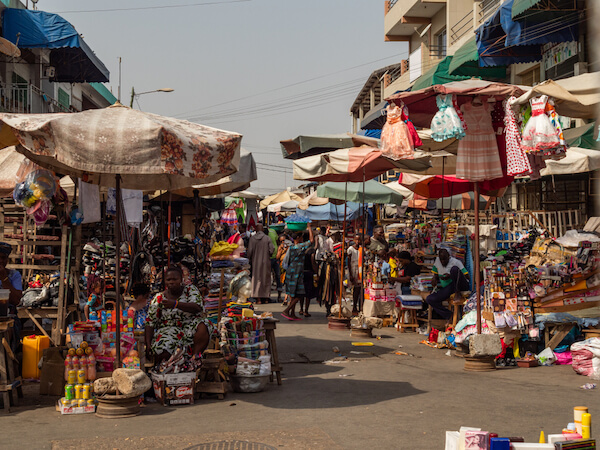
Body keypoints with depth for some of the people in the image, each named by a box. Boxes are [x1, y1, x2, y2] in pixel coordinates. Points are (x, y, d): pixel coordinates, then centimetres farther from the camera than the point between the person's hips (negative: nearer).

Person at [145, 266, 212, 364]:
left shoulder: (191, 290, 3)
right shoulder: (158, 299, 4)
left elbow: (197, 307, -17)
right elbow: (150, 323, 5)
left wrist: (175, 304, -31)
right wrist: (148, 344, -10)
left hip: (191, 327, 1)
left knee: (203, 326, -34)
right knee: (163, 352, -34)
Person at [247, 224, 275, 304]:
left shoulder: (252, 238, -4)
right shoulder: (267, 238, -6)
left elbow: (250, 251, -6)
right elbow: (272, 249, -11)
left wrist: (250, 261, 6)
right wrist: (268, 255, 9)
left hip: (256, 262, 0)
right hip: (265, 262, 0)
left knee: (257, 279, 5)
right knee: (266, 279, 11)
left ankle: (258, 298, -2)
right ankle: (266, 298, 13)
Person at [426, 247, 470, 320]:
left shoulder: (456, 262, -8)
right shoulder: (437, 261, 10)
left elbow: (467, 276, -12)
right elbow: (436, 273, 25)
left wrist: (450, 276, -20)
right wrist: (434, 279, 0)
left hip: (462, 286, -6)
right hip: (447, 288, 6)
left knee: (454, 269, -33)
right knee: (429, 299, -14)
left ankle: (457, 292, -23)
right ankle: (450, 316, -18)